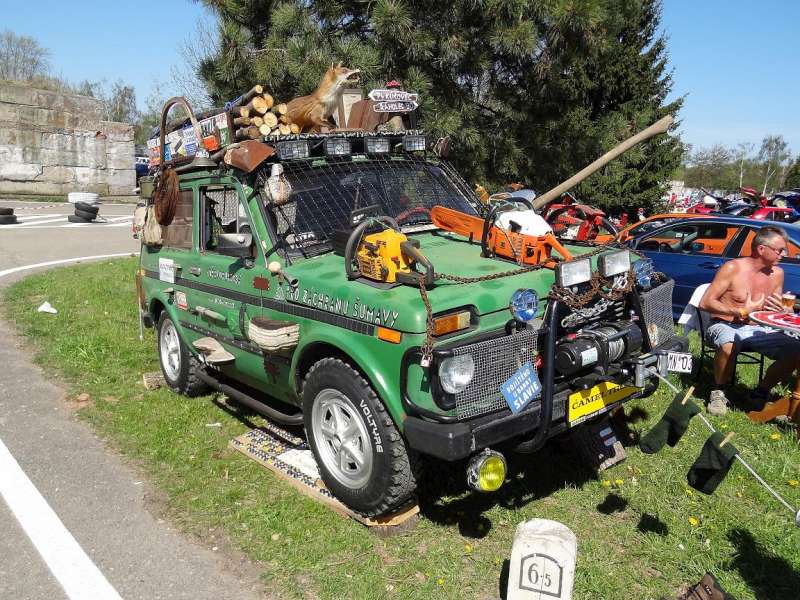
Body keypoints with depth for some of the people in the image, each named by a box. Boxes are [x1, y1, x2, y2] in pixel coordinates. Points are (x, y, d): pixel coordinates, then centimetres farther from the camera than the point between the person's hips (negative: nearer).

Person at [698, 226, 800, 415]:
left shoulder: (777, 274, 7)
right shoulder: (733, 268, -10)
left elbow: (777, 311, 19)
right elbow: (705, 303, -13)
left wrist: (780, 309, -6)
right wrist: (741, 311, -16)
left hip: (757, 330, 6)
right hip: (725, 326, -5)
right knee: (728, 346, -40)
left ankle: (762, 392, 6)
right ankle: (718, 392, -12)